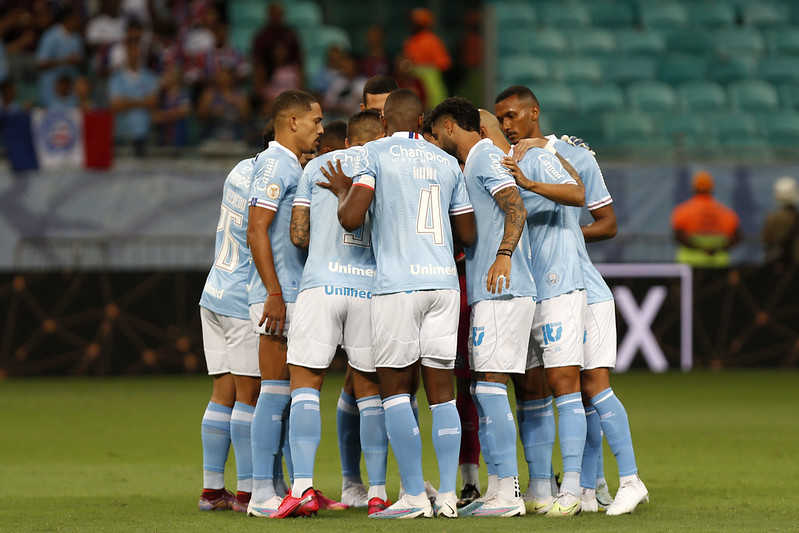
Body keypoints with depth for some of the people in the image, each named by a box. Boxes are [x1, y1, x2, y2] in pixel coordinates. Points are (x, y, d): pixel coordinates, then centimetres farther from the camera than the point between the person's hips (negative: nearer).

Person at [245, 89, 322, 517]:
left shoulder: (292, 167, 20)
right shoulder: (274, 163, -10)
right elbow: (256, 232, -17)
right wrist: (274, 294, -21)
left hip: (293, 295, 10)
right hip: (278, 294, -10)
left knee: (288, 393, 10)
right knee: (276, 391, -10)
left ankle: (273, 489, 13)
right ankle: (262, 494, -9)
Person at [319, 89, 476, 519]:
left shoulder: (375, 153, 0)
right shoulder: (447, 163, 14)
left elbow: (350, 218, -10)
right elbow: (468, 234, 17)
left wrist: (342, 191, 11)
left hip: (397, 285, -4)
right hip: (444, 281, 4)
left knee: (395, 387, 2)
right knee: (441, 389, 6)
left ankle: (414, 495, -5)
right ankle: (447, 494, 1)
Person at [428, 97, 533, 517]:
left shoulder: (484, 155, -6)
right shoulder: (474, 162, 25)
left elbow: (515, 207, -21)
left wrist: (504, 254, -32)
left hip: (502, 293, -10)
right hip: (491, 295, 10)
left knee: (490, 386, -13)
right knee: (485, 389, 10)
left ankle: (509, 493, -15)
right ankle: (500, 490, 12)